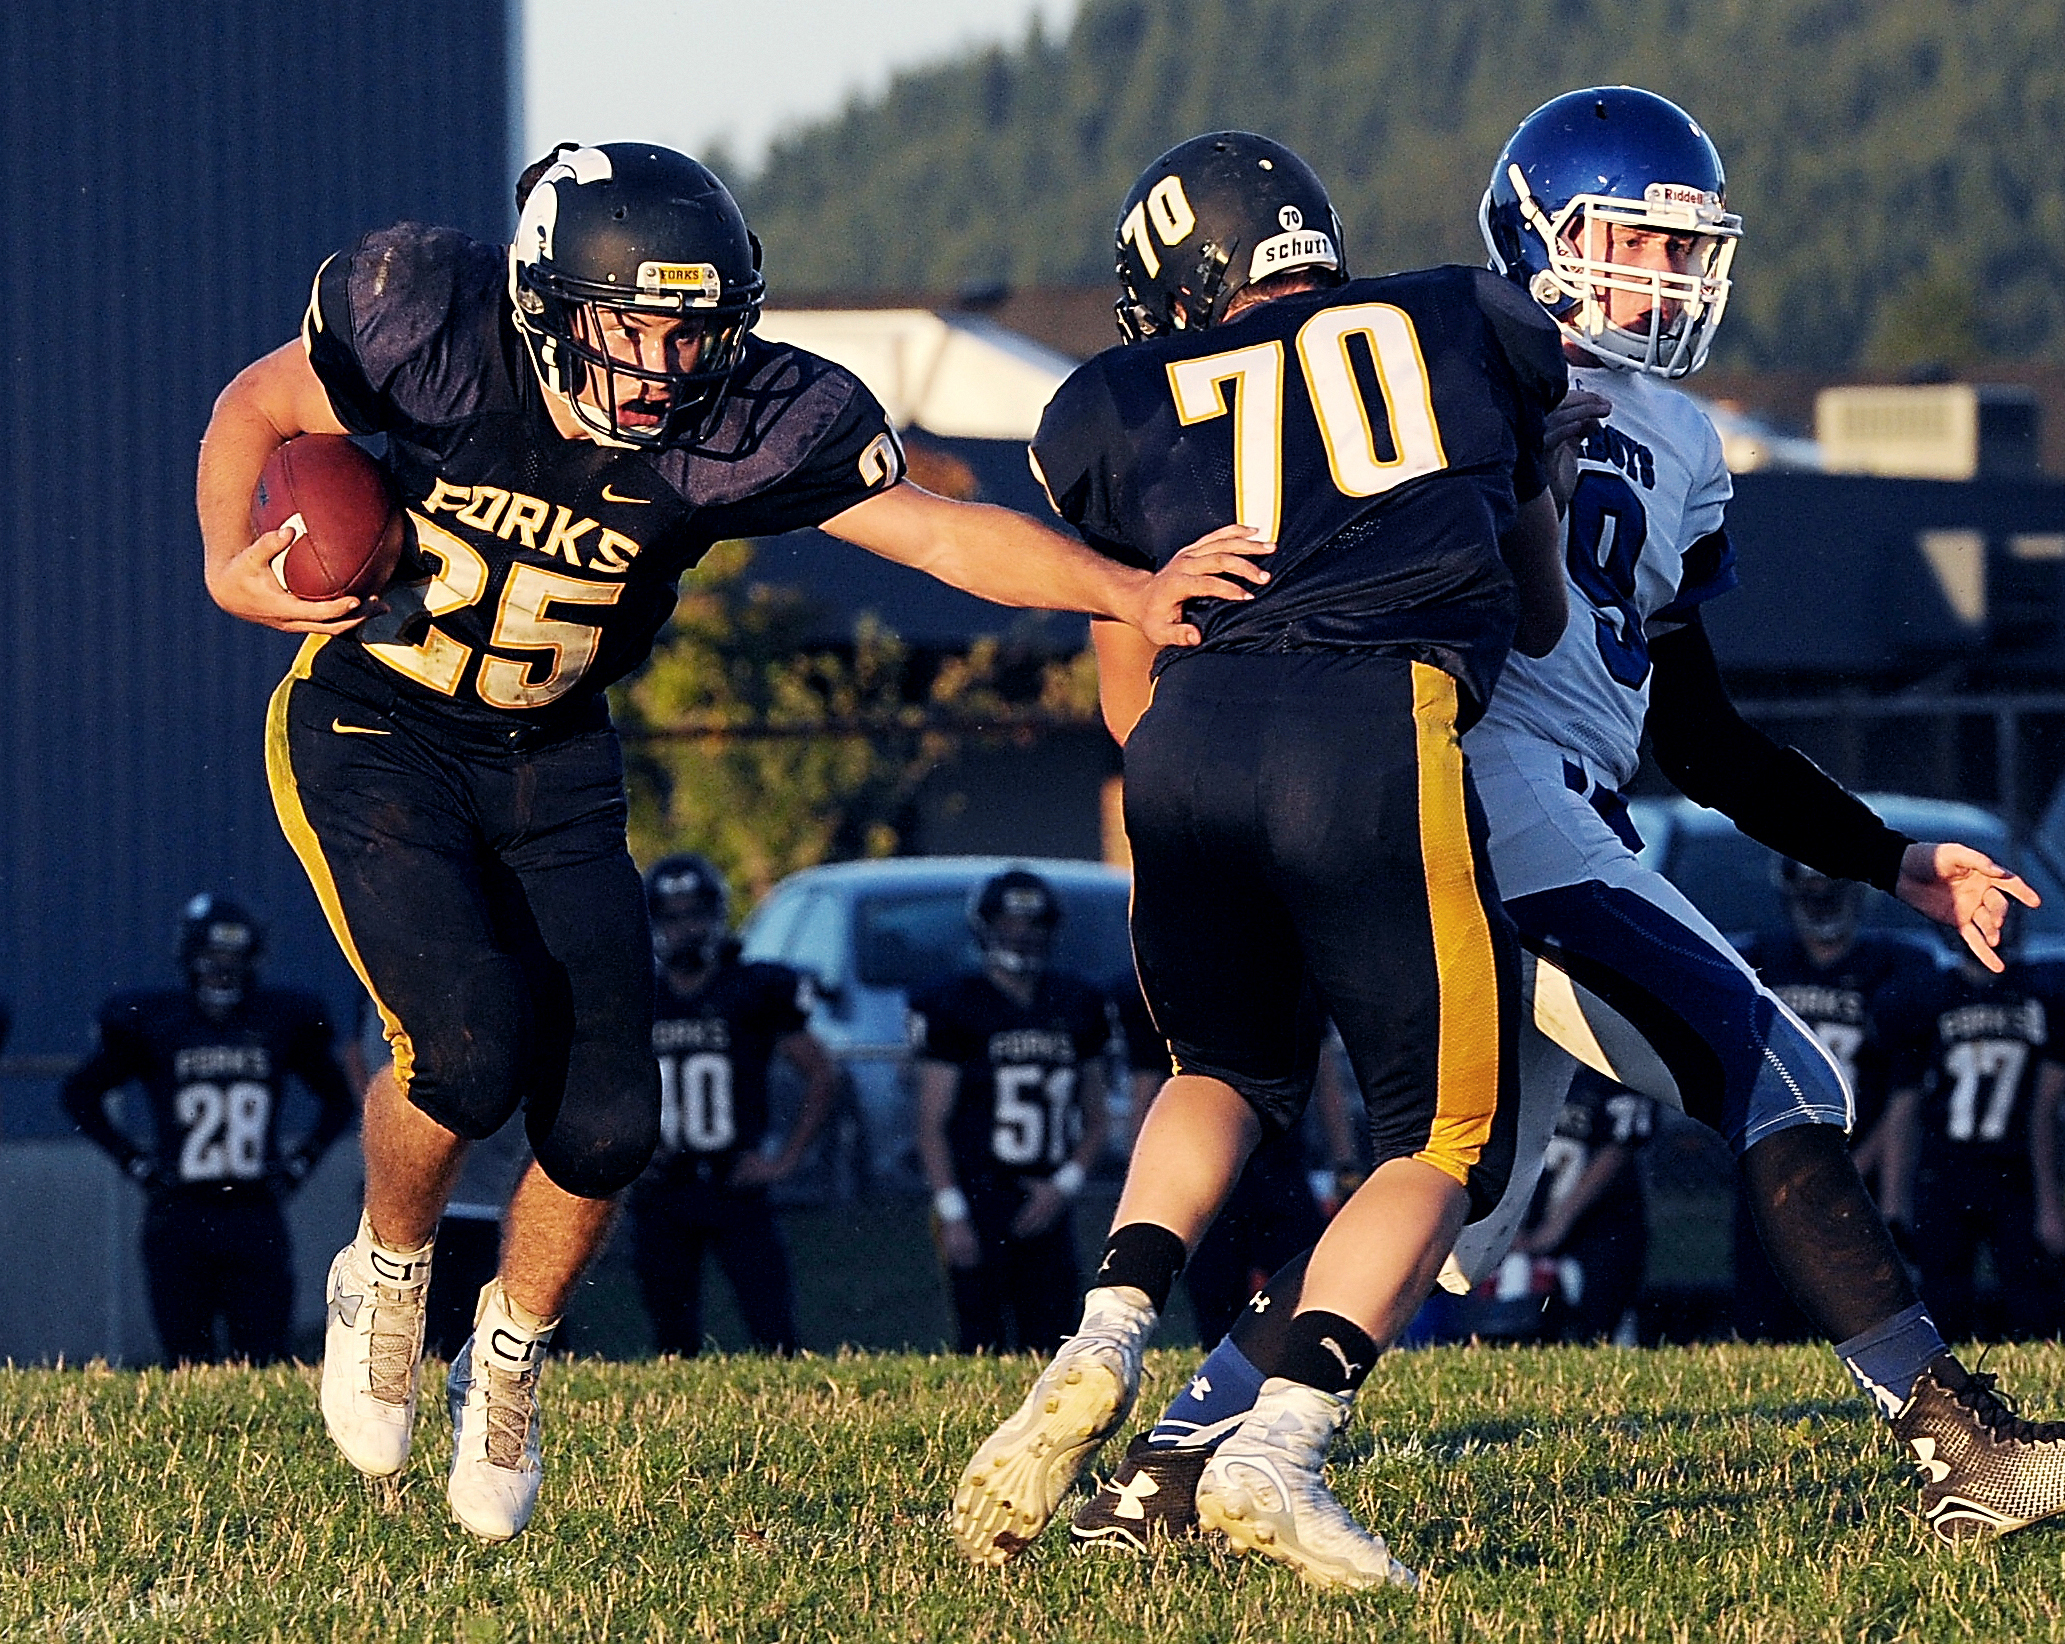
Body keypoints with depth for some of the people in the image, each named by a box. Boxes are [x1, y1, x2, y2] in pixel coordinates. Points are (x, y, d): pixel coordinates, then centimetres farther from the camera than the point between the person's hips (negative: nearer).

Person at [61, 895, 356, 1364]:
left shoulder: (283, 1022, 6)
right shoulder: (153, 1022, 1)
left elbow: (338, 1100, 22)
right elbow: (82, 1094, 13)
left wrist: (302, 1158, 9)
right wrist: (133, 1160, 4)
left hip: (257, 1219, 1)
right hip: (180, 1216, -1)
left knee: (264, 1361, -4)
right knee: (189, 1366, -2)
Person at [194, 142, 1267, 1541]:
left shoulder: (746, 425, -19)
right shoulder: (431, 330, -23)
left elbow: (943, 530, -25)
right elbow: (257, 410, -5)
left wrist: (1130, 592, -38)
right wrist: (230, 569, -21)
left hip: (554, 765, 3)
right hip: (371, 737, -3)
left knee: (605, 1121, -5)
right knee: (468, 1047, -24)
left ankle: (511, 1356, 25)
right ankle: (388, 1272, 8)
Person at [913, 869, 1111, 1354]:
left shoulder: (1077, 1006, 11)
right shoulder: (954, 1008, -3)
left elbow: (1094, 1120, 16)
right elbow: (932, 1125, -4)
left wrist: (1064, 1185, 0)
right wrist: (951, 1214, -12)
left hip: (1046, 1207, 4)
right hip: (979, 1200, -4)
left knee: (1049, 1346, 1)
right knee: (984, 1347, -6)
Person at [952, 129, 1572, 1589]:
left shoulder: (1122, 412, 25)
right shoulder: (1468, 332, 26)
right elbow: (1541, 618, 38)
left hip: (1186, 744, 3)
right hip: (1376, 729, -3)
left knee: (1233, 1071, 29)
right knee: (1443, 1136, 7)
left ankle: (1104, 1345, 8)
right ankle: (1281, 1443, -13)